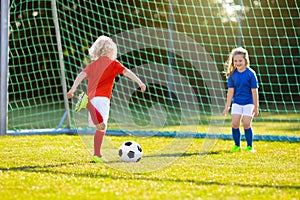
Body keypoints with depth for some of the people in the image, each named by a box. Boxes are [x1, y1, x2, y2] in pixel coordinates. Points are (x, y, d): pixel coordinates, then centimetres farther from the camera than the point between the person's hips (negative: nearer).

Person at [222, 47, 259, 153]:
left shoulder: (251, 73, -9)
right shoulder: (232, 74, 0)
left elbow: (254, 91, -6)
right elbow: (230, 91, 6)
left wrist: (256, 107, -3)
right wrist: (227, 106, 6)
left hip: (248, 103, -3)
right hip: (236, 103, 3)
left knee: (246, 124, -8)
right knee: (235, 124, -5)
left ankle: (249, 146, 7)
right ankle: (237, 145, 10)